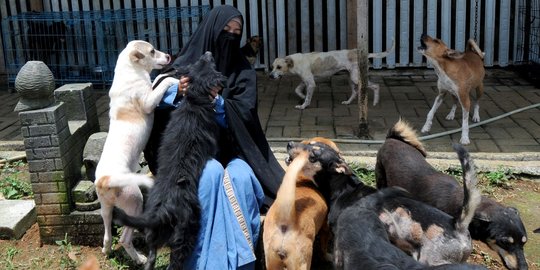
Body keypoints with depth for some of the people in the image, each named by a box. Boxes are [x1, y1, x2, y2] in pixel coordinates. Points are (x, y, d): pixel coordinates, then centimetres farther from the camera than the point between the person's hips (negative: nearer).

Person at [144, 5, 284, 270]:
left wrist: (216, 100, -25)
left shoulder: (243, 72, 2)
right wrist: (177, 92, -25)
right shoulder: (187, 62, -1)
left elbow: (244, 116, -8)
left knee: (240, 177, -31)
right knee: (212, 173, -34)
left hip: (231, 147, 2)